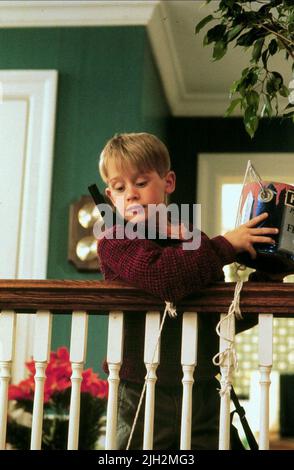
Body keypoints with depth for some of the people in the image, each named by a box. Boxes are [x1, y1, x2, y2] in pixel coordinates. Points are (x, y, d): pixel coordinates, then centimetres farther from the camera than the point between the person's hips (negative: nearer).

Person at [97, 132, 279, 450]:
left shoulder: (196, 244, 11)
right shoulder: (114, 242, -5)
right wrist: (224, 246, -17)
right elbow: (159, 275, -27)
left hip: (202, 396, 4)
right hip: (142, 394, -4)